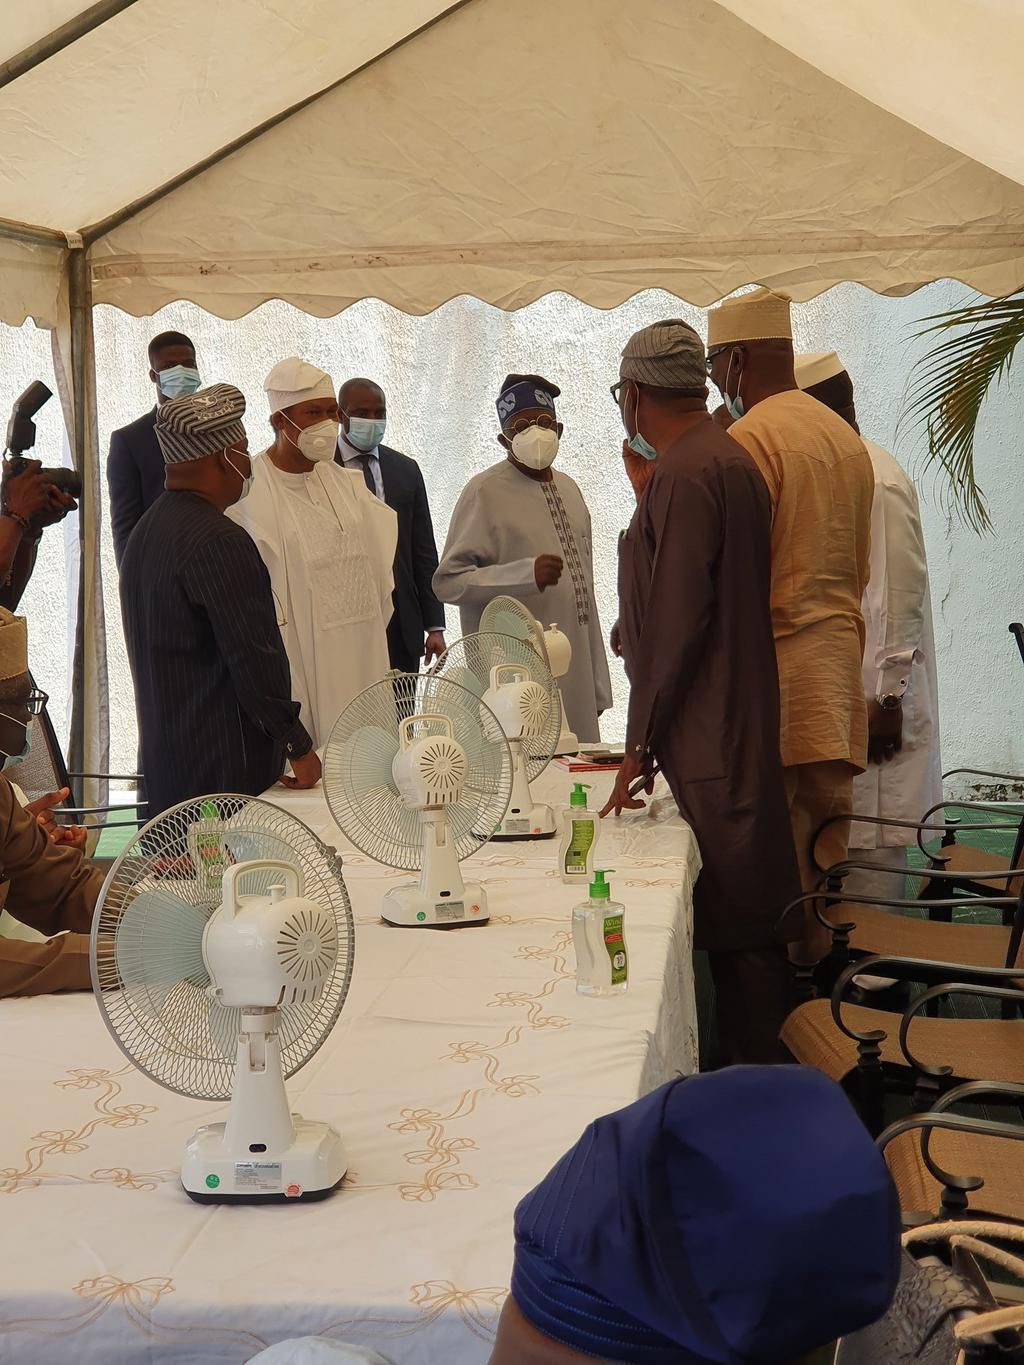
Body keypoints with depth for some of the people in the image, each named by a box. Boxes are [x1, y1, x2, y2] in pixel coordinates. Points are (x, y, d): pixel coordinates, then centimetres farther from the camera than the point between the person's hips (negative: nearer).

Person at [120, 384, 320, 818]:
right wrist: (300, 747, -9)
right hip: (226, 765, -10)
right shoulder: (219, 542, -18)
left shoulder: (147, 530, 13)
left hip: (167, 759, 10)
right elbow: (255, 658, -19)